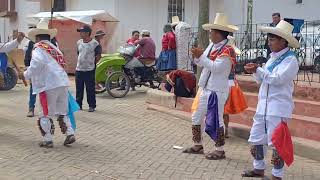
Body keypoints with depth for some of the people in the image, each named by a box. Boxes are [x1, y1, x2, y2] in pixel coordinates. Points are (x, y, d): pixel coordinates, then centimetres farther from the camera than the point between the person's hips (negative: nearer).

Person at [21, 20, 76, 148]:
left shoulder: (38, 48, -2)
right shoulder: (54, 48, 21)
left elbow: (37, 63, -21)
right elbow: (62, 63, 17)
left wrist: (26, 75, -9)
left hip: (49, 85, -7)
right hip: (63, 83, 7)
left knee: (46, 114, 5)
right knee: (62, 112, 18)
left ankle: (48, 140, 9)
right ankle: (70, 134, 10)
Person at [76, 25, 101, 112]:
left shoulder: (94, 43, -9)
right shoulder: (79, 42, 8)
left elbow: (98, 55, -1)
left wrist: (92, 63, 1)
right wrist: (80, 63, 14)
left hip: (89, 70, -5)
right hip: (79, 69, 5)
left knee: (90, 89, 0)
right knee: (79, 89, 10)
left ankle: (92, 106, 10)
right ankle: (78, 104, 20)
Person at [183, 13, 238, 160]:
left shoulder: (227, 50, -15)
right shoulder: (212, 45, 9)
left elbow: (216, 67, -25)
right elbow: (203, 64, 15)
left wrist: (201, 56, -21)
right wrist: (197, 57, -3)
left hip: (217, 91, -9)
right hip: (205, 89, 9)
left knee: (215, 120, -1)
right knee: (196, 117, 15)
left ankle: (220, 150, 11)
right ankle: (198, 145, 29)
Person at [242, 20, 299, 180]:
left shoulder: (290, 59, -9)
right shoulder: (273, 57, 15)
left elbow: (277, 79, -20)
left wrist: (258, 70, -17)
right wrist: (255, 71, 0)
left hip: (278, 108, -8)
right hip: (263, 105, 8)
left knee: (276, 142, -3)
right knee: (256, 138, 13)